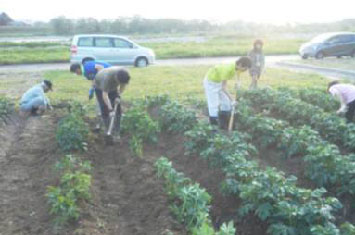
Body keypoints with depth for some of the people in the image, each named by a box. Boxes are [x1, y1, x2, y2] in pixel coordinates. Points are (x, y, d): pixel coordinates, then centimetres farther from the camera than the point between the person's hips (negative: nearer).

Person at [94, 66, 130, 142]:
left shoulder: (125, 75, -28)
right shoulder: (108, 77, -43)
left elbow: (123, 85, -5)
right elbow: (105, 95, -40)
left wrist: (118, 96, -15)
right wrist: (110, 110, -44)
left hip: (113, 88, 4)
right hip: (100, 88, -4)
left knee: (118, 110, -6)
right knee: (105, 110, -12)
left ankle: (116, 134, 0)